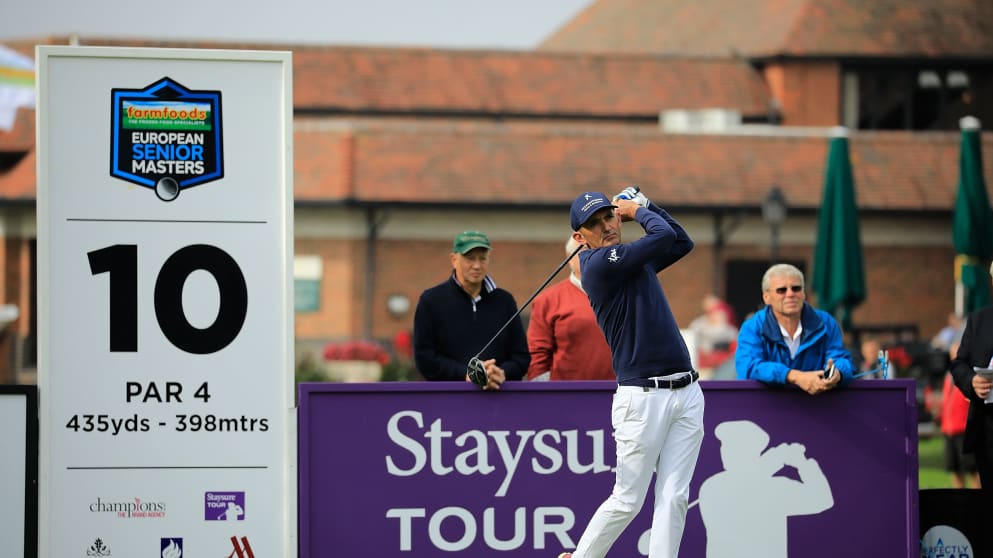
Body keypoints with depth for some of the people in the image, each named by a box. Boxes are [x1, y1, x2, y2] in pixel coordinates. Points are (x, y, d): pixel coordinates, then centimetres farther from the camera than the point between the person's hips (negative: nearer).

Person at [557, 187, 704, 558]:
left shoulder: (636, 260, 16)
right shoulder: (600, 263, -10)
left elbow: (682, 242, 28)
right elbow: (663, 237, -14)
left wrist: (641, 205, 20)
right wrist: (639, 211, 5)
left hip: (686, 392, 7)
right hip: (643, 398, -7)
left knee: (673, 498, -1)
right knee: (627, 500, -1)